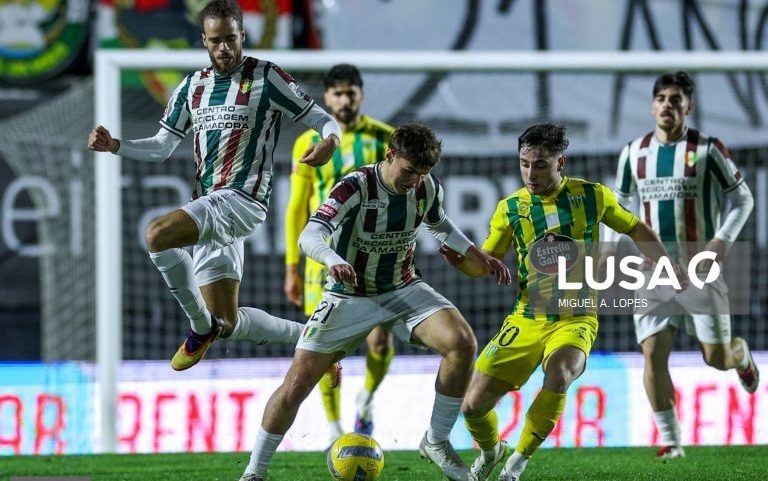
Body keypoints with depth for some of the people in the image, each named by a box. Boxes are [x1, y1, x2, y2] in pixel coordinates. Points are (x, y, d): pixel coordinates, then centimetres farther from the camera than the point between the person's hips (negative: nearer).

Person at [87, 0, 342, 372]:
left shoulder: (266, 78, -4)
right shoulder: (193, 86, 14)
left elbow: (322, 120, -2)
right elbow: (163, 146, 17)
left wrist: (330, 140, -26)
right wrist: (115, 146, 0)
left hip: (243, 198, -7)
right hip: (209, 206, 7)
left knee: (157, 234, -30)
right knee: (229, 324, 9)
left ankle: (201, 326, -13)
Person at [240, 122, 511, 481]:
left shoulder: (428, 188, -8)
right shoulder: (354, 188, -24)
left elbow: (439, 225, 16)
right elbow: (309, 236, -38)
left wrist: (476, 255, 2)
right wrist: (333, 260, -59)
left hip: (403, 290, 4)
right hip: (349, 298, -4)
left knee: (462, 342, -21)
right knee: (296, 384, -11)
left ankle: (436, 442, -5)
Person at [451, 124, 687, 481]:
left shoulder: (592, 196, -3)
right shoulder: (511, 209, -2)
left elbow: (635, 229, 13)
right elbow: (483, 264, 3)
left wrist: (668, 267, 3)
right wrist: (456, 258, -18)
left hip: (576, 320, -2)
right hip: (526, 321, 2)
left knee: (558, 374, -35)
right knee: (474, 405, -6)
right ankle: (490, 451, 32)